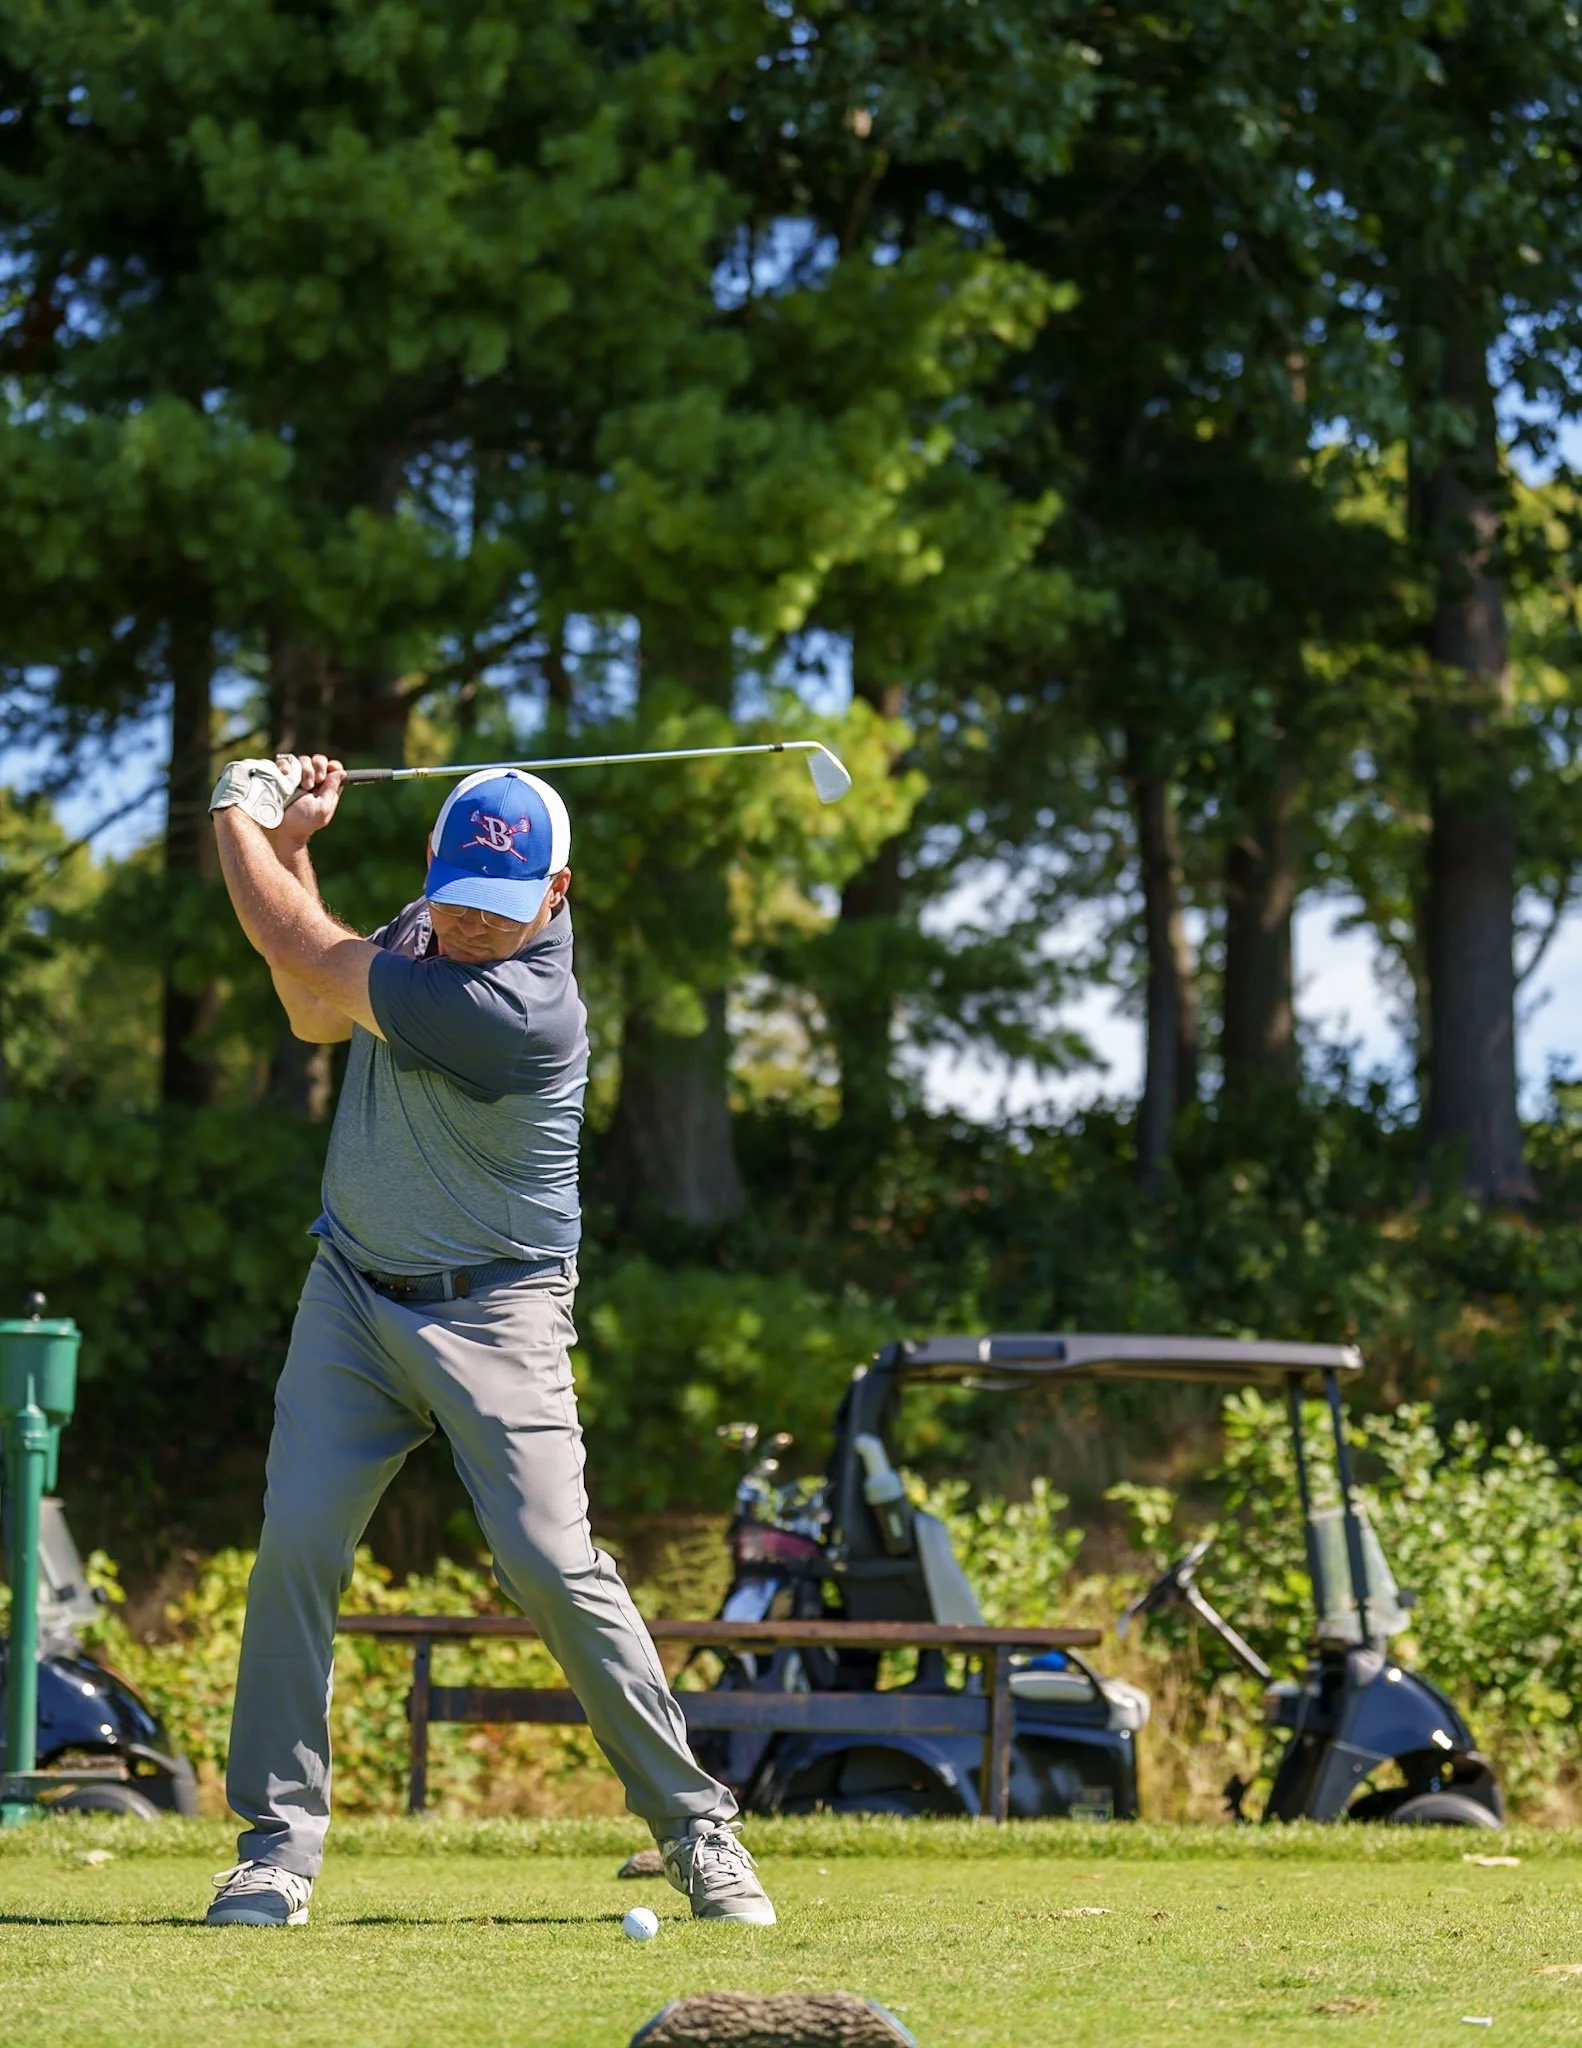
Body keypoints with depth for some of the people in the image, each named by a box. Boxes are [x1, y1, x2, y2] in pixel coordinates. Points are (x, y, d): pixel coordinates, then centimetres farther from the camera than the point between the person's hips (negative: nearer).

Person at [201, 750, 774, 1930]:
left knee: (552, 1562, -13)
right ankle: (280, 1842, 0)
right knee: (296, 1545, -7)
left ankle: (697, 1829, 0)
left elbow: (305, 956, -20)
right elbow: (316, 1017, 15)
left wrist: (239, 818, -4)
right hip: (353, 1293, 6)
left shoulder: (522, 1012, -27)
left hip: (492, 1314, -6)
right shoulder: (434, 922, -1)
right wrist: (292, 846, 3)